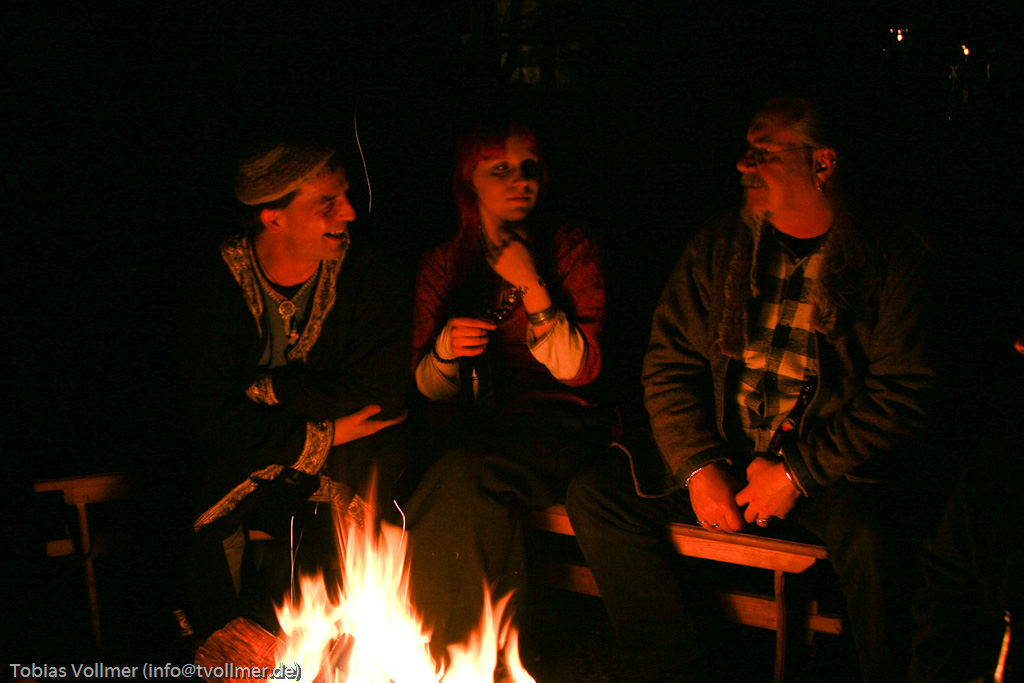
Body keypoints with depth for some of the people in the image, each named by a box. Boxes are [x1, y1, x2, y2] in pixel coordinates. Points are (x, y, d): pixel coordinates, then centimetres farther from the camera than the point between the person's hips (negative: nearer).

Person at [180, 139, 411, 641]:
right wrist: (323, 435, -17)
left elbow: (373, 395, -12)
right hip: (248, 459, 0)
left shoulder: (374, 278, -3)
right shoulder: (218, 289, -3)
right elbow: (210, 420, -11)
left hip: (347, 464, 0)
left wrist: (265, 390, -11)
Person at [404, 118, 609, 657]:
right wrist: (445, 349, -11)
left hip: (554, 420, -3)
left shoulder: (570, 249, 3)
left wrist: (531, 286, -15)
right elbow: (429, 387, 12)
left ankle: (448, 648, -17)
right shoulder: (441, 264, 12)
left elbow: (579, 370, -7)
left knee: (464, 474, -32)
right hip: (472, 422, 3)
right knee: (481, 493, -32)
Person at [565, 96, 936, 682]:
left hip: (832, 471, -4)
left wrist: (796, 474, -14)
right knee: (594, 493, -14)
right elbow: (668, 365, 8)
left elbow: (902, 397, -7)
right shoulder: (717, 246, 8)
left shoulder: (890, 259, -2)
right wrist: (699, 468, -8)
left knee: (870, 536, -36)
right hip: (722, 462, 4)